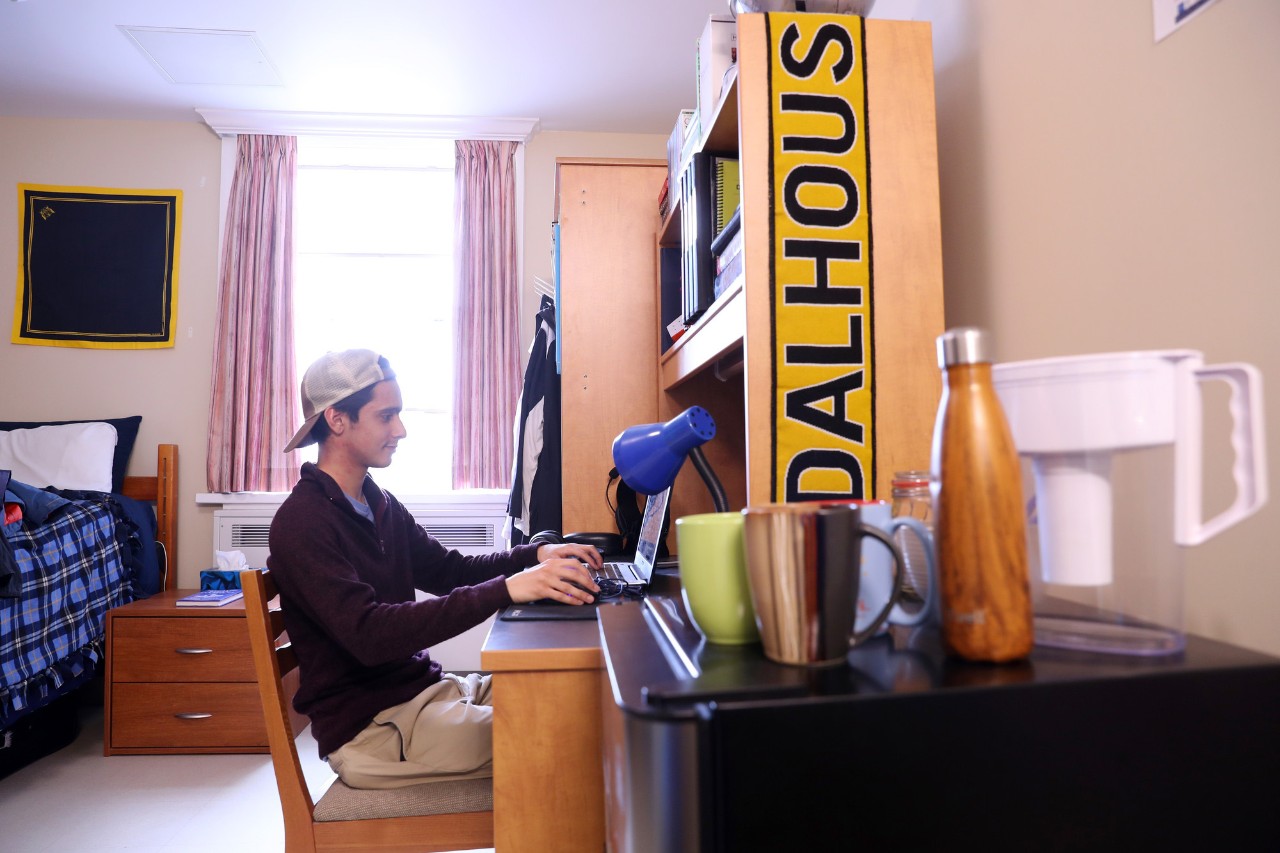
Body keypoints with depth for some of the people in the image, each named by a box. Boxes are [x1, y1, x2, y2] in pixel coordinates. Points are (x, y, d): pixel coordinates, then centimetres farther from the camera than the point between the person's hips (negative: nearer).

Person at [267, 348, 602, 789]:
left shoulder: (379, 504, 11)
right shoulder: (301, 522, -16)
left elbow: (451, 571, 15)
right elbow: (369, 635, -28)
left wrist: (536, 556, -3)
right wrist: (506, 590, -35)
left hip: (424, 685, 8)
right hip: (367, 726, -8)